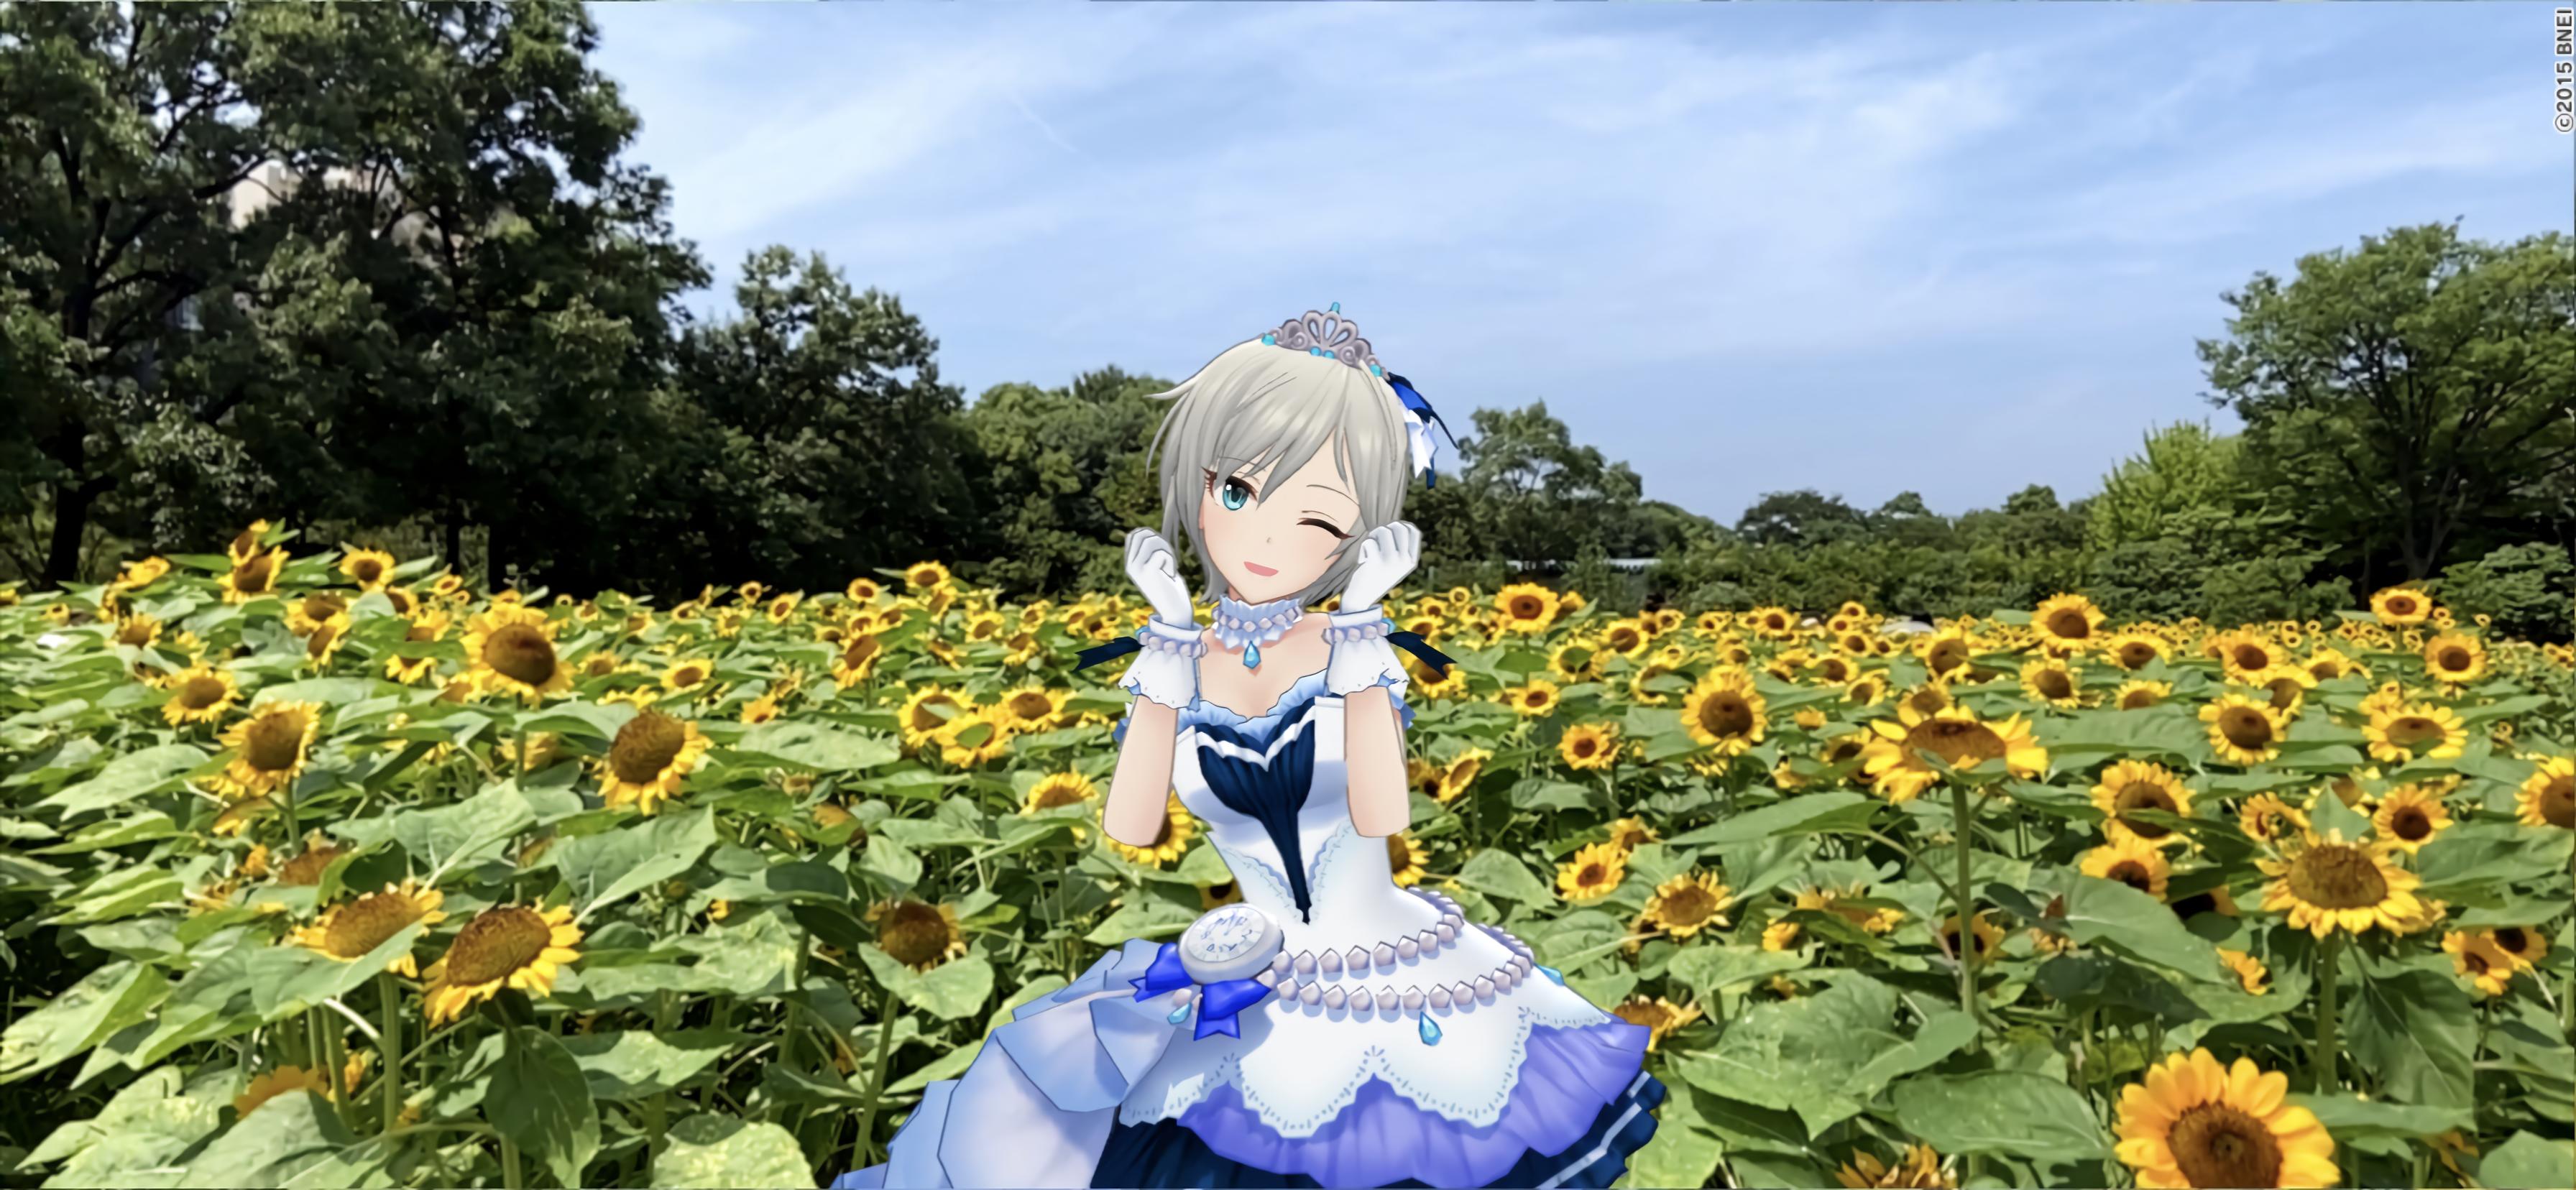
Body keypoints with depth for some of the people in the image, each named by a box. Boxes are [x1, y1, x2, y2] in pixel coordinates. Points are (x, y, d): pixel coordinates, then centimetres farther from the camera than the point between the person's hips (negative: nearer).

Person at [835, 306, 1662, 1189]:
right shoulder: (1176, 665, -4)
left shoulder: (1353, 650, -9)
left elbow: (1384, 817, -23)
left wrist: (1359, 627, -24)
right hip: (1252, 1006, 1)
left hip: (1404, 980, -1)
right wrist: (1169, 644, -18)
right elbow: (1128, 828, -18)